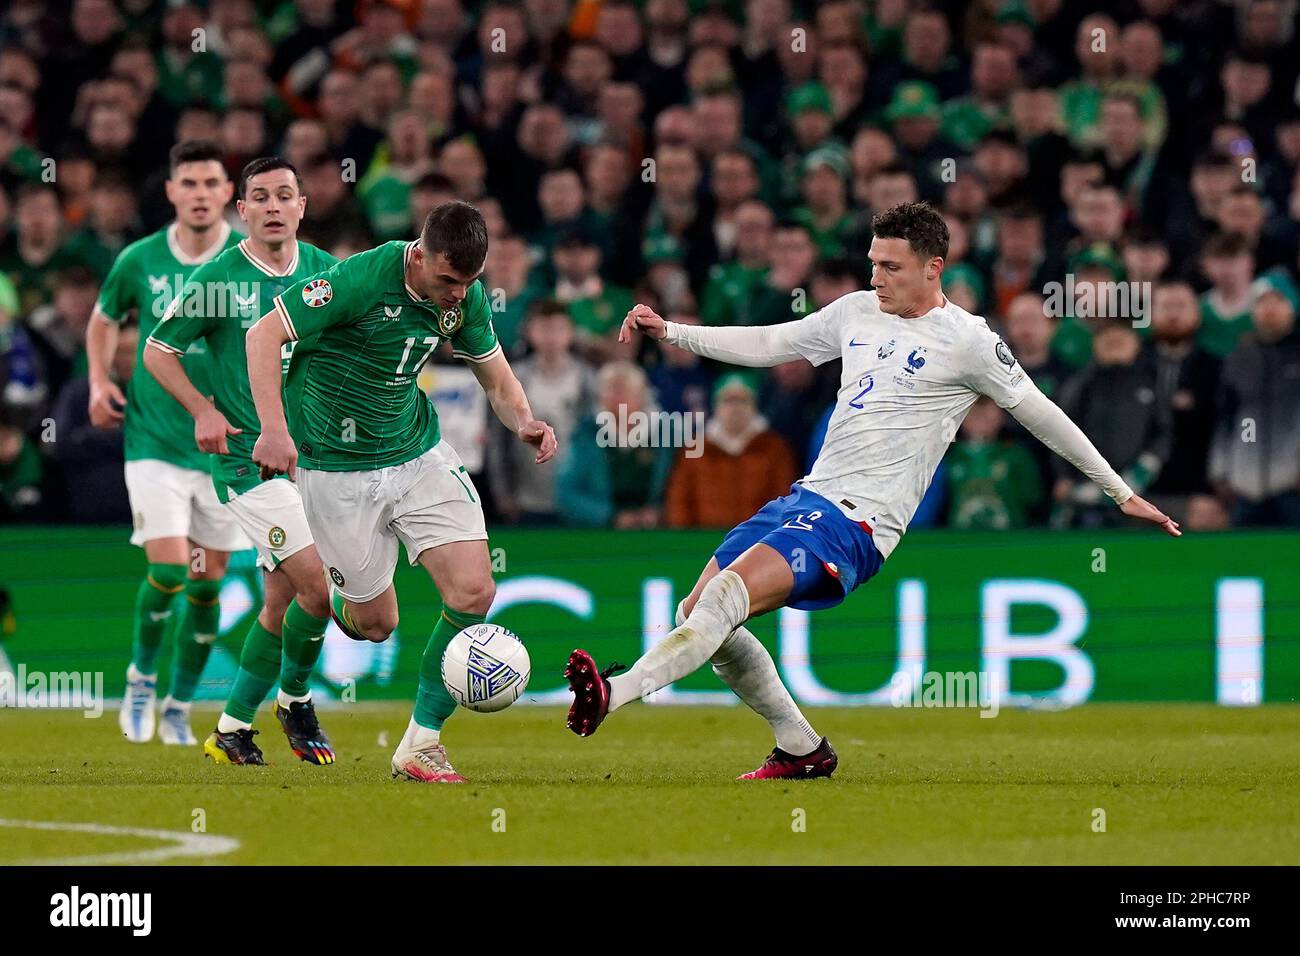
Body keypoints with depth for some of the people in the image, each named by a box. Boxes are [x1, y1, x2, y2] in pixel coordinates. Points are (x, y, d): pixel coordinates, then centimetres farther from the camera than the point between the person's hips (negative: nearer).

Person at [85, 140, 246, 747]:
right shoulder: (140, 260, -1)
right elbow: (104, 319, 17)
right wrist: (99, 381, 2)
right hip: (154, 440, -1)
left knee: (207, 581, 5)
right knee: (167, 569, -14)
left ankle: (179, 707, 21)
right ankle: (141, 677, 13)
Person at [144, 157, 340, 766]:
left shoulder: (326, 271, 5)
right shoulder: (216, 279, -9)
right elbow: (159, 351, 0)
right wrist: (203, 409, -12)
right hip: (247, 459, -6)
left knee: (281, 604, 9)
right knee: (320, 586, -15)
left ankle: (232, 729, 21)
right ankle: (293, 698, 8)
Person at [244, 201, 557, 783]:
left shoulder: (466, 295, -5)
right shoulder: (362, 280, -24)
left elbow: (496, 379, 9)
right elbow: (264, 335, -21)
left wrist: (524, 423, -14)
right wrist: (274, 431, -33)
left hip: (419, 452, 5)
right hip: (337, 468, -5)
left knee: (473, 592, -11)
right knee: (376, 624, 2)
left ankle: (421, 744, 1)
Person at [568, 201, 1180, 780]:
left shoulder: (966, 339, -3)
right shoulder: (858, 312, 15)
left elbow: (1042, 417, 5)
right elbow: (767, 344, 25)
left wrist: (1121, 492, 9)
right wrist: (669, 332, 18)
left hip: (857, 521, -8)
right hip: (807, 495, 8)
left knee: (726, 596, -27)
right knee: (696, 613, 3)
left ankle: (613, 695, -39)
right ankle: (801, 750, 13)